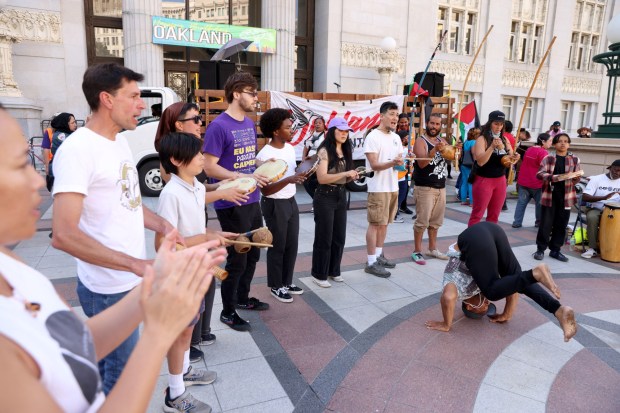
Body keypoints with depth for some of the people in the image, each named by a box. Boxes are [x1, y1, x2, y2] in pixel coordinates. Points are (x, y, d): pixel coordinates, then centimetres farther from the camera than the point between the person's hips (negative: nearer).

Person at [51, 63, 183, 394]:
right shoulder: (77, 149, -21)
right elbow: (63, 235, -28)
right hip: (109, 290, -8)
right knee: (121, 375, 10)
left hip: (131, 280, 8)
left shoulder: (119, 141, 7)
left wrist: (163, 226, 2)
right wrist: (136, 264, -29)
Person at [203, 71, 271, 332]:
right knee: (237, 259, 2)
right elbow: (209, 167, -18)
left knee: (252, 254, 19)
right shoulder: (218, 126, -16)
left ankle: (243, 298, 39)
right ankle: (228, 311, 21)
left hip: (252, 201, 8)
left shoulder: (250, 124, 10)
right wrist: (244, 177, -24)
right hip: (231, 205, -8)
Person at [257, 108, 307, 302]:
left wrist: (302, 172, -2)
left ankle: (287, 282, 31)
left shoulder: (290, 148, 5)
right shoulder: (265, 155, -20)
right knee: (277, 247, 5)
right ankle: (276, 286, 22)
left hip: (291, 201, 8)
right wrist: (289, 180, -32)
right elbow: (265, 190, -22)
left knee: (292, 245, 15)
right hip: (275, 205, -8)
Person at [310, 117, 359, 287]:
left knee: (339, 237, 12)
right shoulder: (324, 151, -13)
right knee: (324, 238, 1)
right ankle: (319, 274, 15)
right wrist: (345, 173, -25)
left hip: (341, 195, 7)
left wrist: (353, 176, 0)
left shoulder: (346, 151, 10)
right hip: (325, 197, -7)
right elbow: (322, 178, -21)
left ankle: (334, 271, 28)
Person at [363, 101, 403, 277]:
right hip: (378, 188, -7)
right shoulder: (373, 137, -11)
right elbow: (374, 165, -16)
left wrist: (400, 162, -9)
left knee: (384, 223, 14)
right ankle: (371, 262, 3)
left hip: (393, 187, 8)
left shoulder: (396, 138, 13)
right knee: (375, 224, -4)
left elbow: (400, 159, 15)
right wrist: (392, 162, -32)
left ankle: (379, 255, 26)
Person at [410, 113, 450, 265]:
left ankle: (432, 248, 25)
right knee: (422, 221, -6)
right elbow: (422, 163, -21)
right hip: (425, 188, -7)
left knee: (436, 221, 14)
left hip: (441, 187, 7)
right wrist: (435, 149, -31)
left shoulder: (442, 140, 13)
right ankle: (417, 251, 3)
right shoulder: (420, 141, -8)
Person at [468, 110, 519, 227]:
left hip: (500, 180, 6)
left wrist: (514, 158, -11)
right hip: (484, 180, -6)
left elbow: (510, 159, 11)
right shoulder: (482, 139, -11)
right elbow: (480, 161, -21)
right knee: (477, 214, -2)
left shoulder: (504, 140, 7)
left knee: (494, 215, 12)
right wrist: (492, 147, -30)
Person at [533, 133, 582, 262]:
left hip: (566, 197, 2)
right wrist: (558, 177, -25)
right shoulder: (548, 158, 0)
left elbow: (577, 179, 6)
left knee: (561, 225, 8)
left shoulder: (574, 159, 7)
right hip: (549, 196, -2)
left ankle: (555, 250, 20)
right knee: (546, 224, 1)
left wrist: (575, 177, -18)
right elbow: (539, 174, -12)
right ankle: (540, 249, 14)